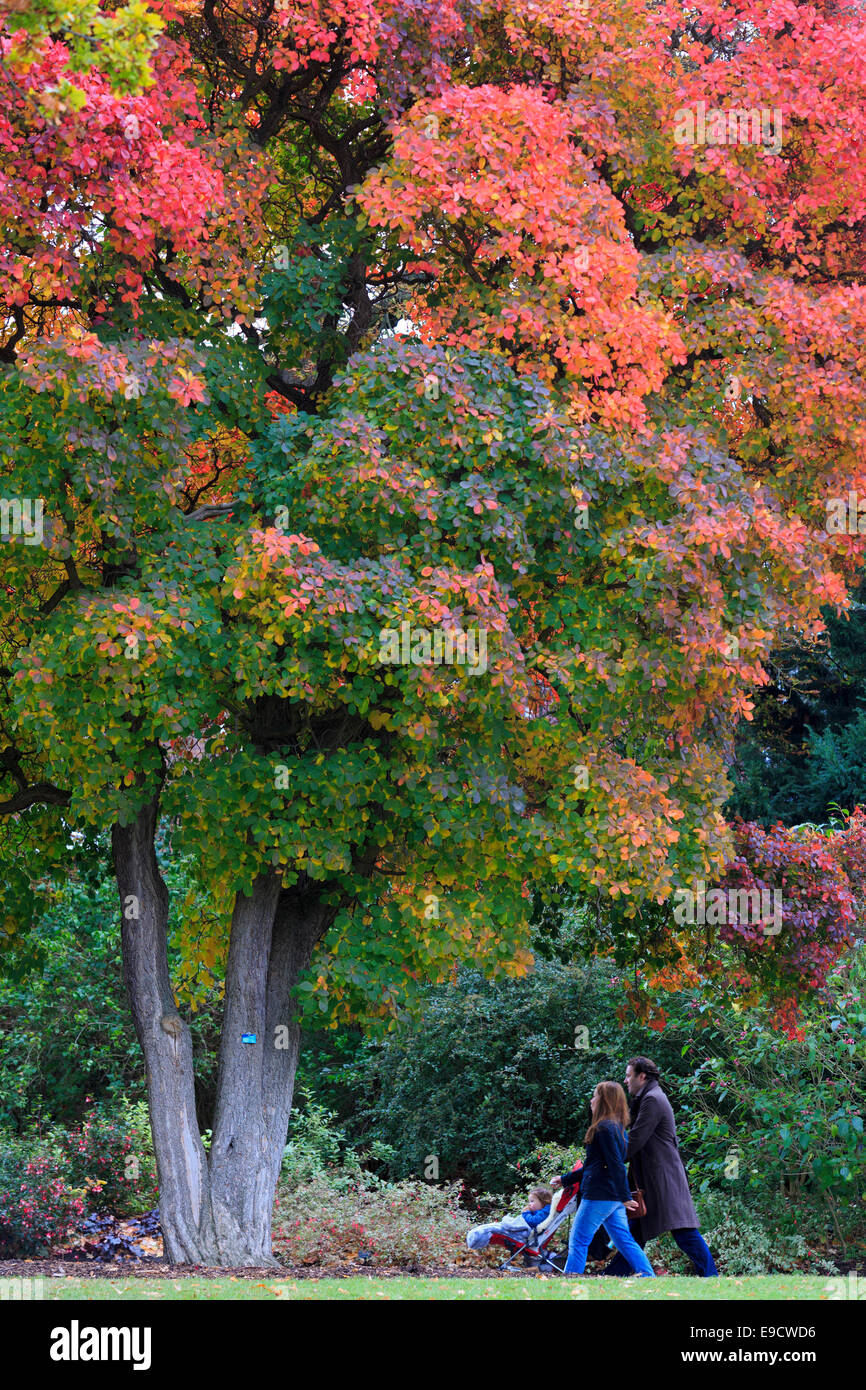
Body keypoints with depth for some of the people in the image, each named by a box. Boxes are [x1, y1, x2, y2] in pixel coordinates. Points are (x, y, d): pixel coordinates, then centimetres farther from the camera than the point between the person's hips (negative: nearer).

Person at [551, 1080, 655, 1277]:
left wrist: (625, 1196, -24)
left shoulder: (604, 1128, -13)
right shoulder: (615, 1127, 18)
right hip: (613, 1197, 10)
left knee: (578, 1240, -3)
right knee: (624, 1241, 9)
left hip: (600, 1195, -10)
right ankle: (648, 1277, 3)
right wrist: (566, 1179, 31)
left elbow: (616, 1164, -20)